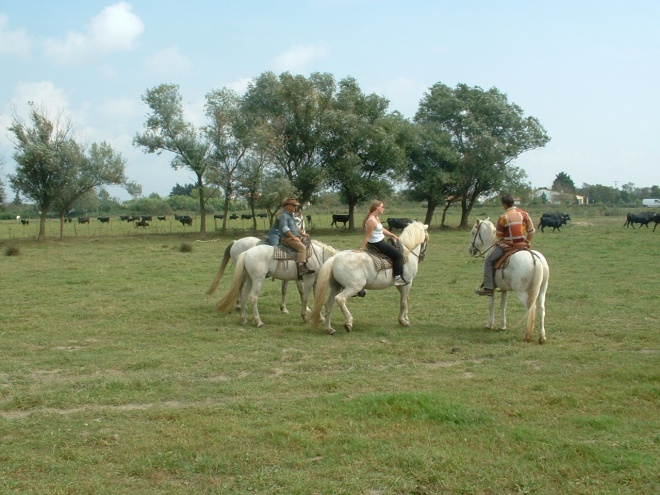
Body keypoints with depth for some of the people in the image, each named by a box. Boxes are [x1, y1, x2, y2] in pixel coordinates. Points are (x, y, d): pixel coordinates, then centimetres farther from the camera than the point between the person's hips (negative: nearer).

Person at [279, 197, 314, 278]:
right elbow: (285, 228, -21)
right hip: (287, 238, -11)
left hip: (295, 237, 11)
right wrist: (293, 237, -23)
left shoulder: (290, 215, 21)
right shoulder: (284, 215, -12)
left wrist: (303, 234, 19)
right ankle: (301, 268, -36)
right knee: (302, 247, -28)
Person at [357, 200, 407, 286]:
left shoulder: (376, 218, 5)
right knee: (398, 255, -6)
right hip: (377, 244, -11)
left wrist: (393, 235, 19)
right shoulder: (372, 221, -26)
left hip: (381, 241, 11)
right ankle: (398, 278, -4)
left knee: (395, 249, 27)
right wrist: (361, 249, -22)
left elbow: (382, 229, 18)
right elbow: (367, 237, -25)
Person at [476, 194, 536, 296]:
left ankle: (488, 288, -5)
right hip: (523, 245, 6)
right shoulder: (524, 214, 4)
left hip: (507, 246, -6)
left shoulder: (503, 217, -11)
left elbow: (498, 235, -1)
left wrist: (501, 242, 20)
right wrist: (527, 242, 21)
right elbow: (531, 231, 8)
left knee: (488, 261, 5)